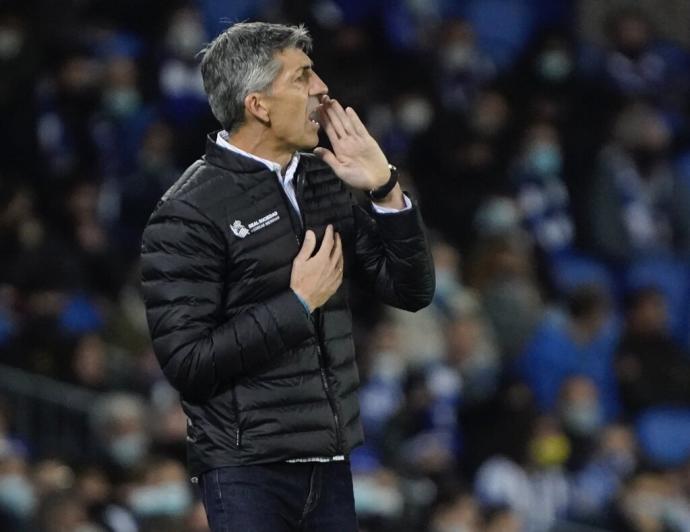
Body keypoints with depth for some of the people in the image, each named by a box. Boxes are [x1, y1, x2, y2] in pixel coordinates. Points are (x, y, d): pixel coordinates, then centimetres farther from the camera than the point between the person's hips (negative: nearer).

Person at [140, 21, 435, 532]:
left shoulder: (323, 180, 9)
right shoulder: (190, 213, -10)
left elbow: (412, 291, 9)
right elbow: (186, 361, -16)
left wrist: (386, 189, -3)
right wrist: (299, 304, -14)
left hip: (330, 465, 6)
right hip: (247, 471, -6)